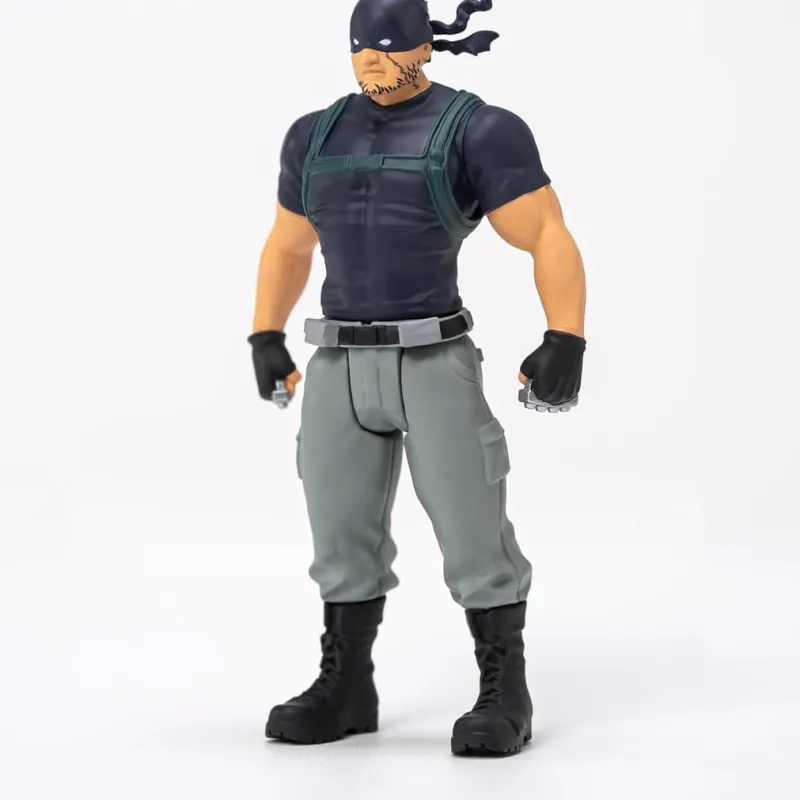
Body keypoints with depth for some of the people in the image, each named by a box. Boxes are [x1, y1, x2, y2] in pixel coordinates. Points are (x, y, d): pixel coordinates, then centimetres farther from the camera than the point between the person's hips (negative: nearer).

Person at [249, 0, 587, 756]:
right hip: (339, 371, 5)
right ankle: (346, 689, 20)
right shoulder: (318, 136, 10)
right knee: (342, 538, 8)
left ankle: (505, 695, 9)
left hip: (435, 367, -5)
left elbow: (552, 239, -11)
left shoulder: (477, 131, -7)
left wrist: (565, 346, -20)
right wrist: (265, 341, 17)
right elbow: (286, 246, 22)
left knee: (473, 538, -3)